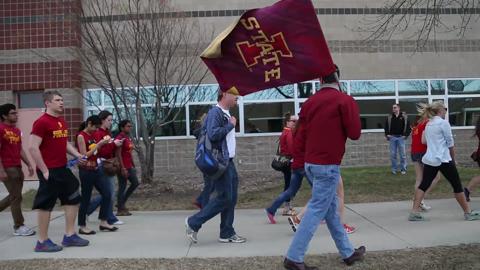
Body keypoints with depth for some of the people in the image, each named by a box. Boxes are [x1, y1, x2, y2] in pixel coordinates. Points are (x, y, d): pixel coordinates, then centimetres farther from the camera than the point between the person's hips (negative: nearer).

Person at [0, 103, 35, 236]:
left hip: (17, 168, 8)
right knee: (16, 197, -3)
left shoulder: (17, 130, 14)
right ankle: (18, 227, 7)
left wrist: (29, 164, 13)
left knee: (13, 196, 15)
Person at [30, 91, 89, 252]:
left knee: (73, 200, 12)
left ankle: (69, 236, 22)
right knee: (46, 205, 0)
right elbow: (33, 148, -18)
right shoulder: (42, 122, -14)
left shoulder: (62, 122, 13)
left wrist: (77, 155, 6)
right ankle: (42, 242, 12)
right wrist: (44, 170, -18)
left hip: (63, 169, 9)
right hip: (49, 171, -9)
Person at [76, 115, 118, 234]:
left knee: (107, 194, 6)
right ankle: (82, 227, 11)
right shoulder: (81, 136, -12)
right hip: (86, 171, -8)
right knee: (85, 199, -1)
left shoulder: (92, 136, 12)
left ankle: (103, 223, 14)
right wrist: (98, 145, -16)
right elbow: (84, 155, -17)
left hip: (95, 169, 8)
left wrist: (102, 144, 1)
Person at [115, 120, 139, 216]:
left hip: (129, 167, 9)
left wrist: (133, 166, 18)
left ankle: (121, 203, 20)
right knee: (122, 187, -2)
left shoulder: (128, 138, 14)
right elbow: (118, 154, -19)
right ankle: (120, 209, 7)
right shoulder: (119, 138, -13)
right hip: (123, 167, -9)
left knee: (135, 183, 11)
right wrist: (123, 168, -23)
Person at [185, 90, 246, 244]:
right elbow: (213, 134, -26)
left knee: (231, 198, 9)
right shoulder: (215, 112, -12)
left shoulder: (226, 114, 17)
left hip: (228, 161, 10)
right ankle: (193, 223, 2)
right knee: (224, 198, -9)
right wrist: (230, 125, -16)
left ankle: (227, 234, 16)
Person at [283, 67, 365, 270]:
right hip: (328, 165, -7)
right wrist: (340, 127, 8)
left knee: (331, 208, 15)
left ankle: (348, 253, 28)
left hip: (311, 163, 7)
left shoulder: (309, 102, 6)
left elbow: (300, 136, 6)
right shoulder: (344, 100, -10)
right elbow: (354, 133, -11)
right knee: (317, 210, -3)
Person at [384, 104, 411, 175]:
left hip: (401, 137, -2)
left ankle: (403, 169, 11)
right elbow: (386, 126, 13)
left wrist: (406, 135, -6)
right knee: (393, 154, 4)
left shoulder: (404, 117, 1)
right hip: (392, 137, 2)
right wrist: (387, 134, 1)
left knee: (402, 154, 2)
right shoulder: (389, 117, 7)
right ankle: (394, 169, 12)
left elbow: (408, 126, 2)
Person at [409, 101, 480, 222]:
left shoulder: (428, 124, 14)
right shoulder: (443, 122, -8)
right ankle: (468, 212, 15)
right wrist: (453, 159, 5)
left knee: (424, 185, 5)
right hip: (443, 160, -7)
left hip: (429, 159, 7)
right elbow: (450, 143, -5)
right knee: (457, 185, 6)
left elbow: (424, 141, 21)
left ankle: (414, 212, -3)